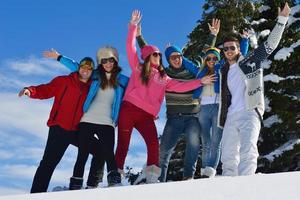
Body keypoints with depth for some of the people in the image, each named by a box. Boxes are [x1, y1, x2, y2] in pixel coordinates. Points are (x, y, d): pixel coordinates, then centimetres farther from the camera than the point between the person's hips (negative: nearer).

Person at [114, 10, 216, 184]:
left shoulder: (163, 78, 20)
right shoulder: (138, 68, 11)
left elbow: (181, 87, 13)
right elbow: (130, 48, 3)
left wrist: (200, 82, 5)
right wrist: (133, 26, -3)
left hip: (147, 116, 3)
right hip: (129, 110, -2)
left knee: (153, 144, -15)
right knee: (123, 144, -3)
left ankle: (152, 179, -16)